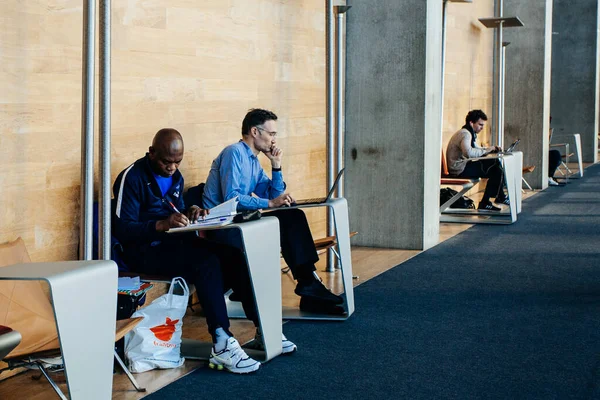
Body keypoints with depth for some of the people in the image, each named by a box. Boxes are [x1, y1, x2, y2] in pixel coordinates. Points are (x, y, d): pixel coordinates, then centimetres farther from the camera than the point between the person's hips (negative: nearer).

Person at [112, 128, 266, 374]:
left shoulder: (175, 176, 13)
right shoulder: (132, 177, -11)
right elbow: (122, 229, -16)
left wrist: (190, 213, -1)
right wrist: (162, 224, -29)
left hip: (173, 242, 8)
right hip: (145, 251, -7)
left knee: (235, 253, -15)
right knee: (207, 262, -32)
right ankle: (221, 345, -34)